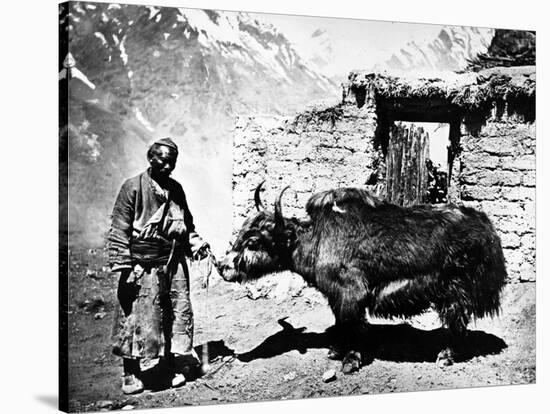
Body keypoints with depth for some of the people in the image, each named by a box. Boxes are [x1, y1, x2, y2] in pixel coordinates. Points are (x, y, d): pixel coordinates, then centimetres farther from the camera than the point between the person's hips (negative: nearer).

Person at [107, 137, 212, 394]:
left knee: (178, 312, 8)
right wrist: (123, 265, -14)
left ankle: (171, 363, 25)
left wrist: (196, 244, 7)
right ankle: (130, 373, 12)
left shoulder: (176, 189, 12)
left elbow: (187, 224, 24)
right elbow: (119, 229, -9)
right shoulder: (133, 187, -7)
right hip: (144, 265, -6)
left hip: (175, 263, 6)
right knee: (137, 317, -2)